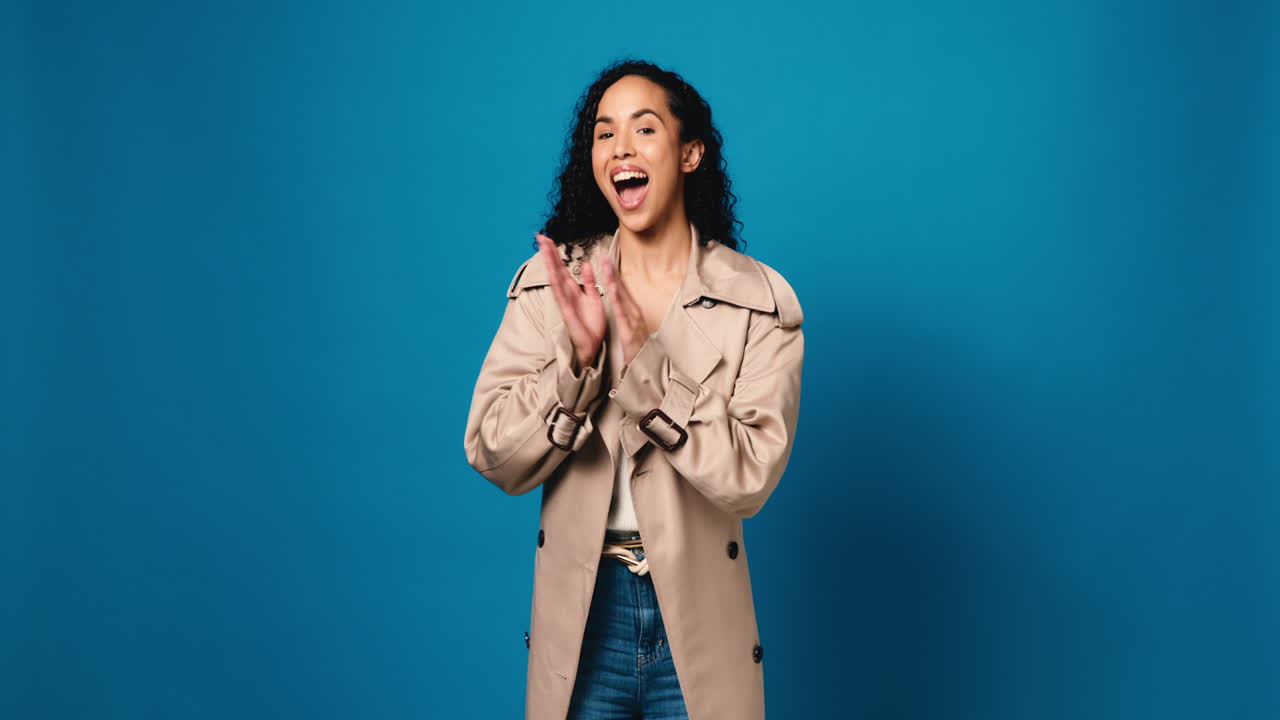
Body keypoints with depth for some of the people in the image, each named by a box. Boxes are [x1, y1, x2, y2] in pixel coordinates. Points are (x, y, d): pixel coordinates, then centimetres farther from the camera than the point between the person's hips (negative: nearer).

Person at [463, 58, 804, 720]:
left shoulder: (760, 299, -8)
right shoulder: (548, 281, -3)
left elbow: (749, 478, -16)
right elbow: (494, 460, -8)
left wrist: (645, 364, -25)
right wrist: (579, 358, -22)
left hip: (699, 616, -1)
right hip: (579, 611, 1)